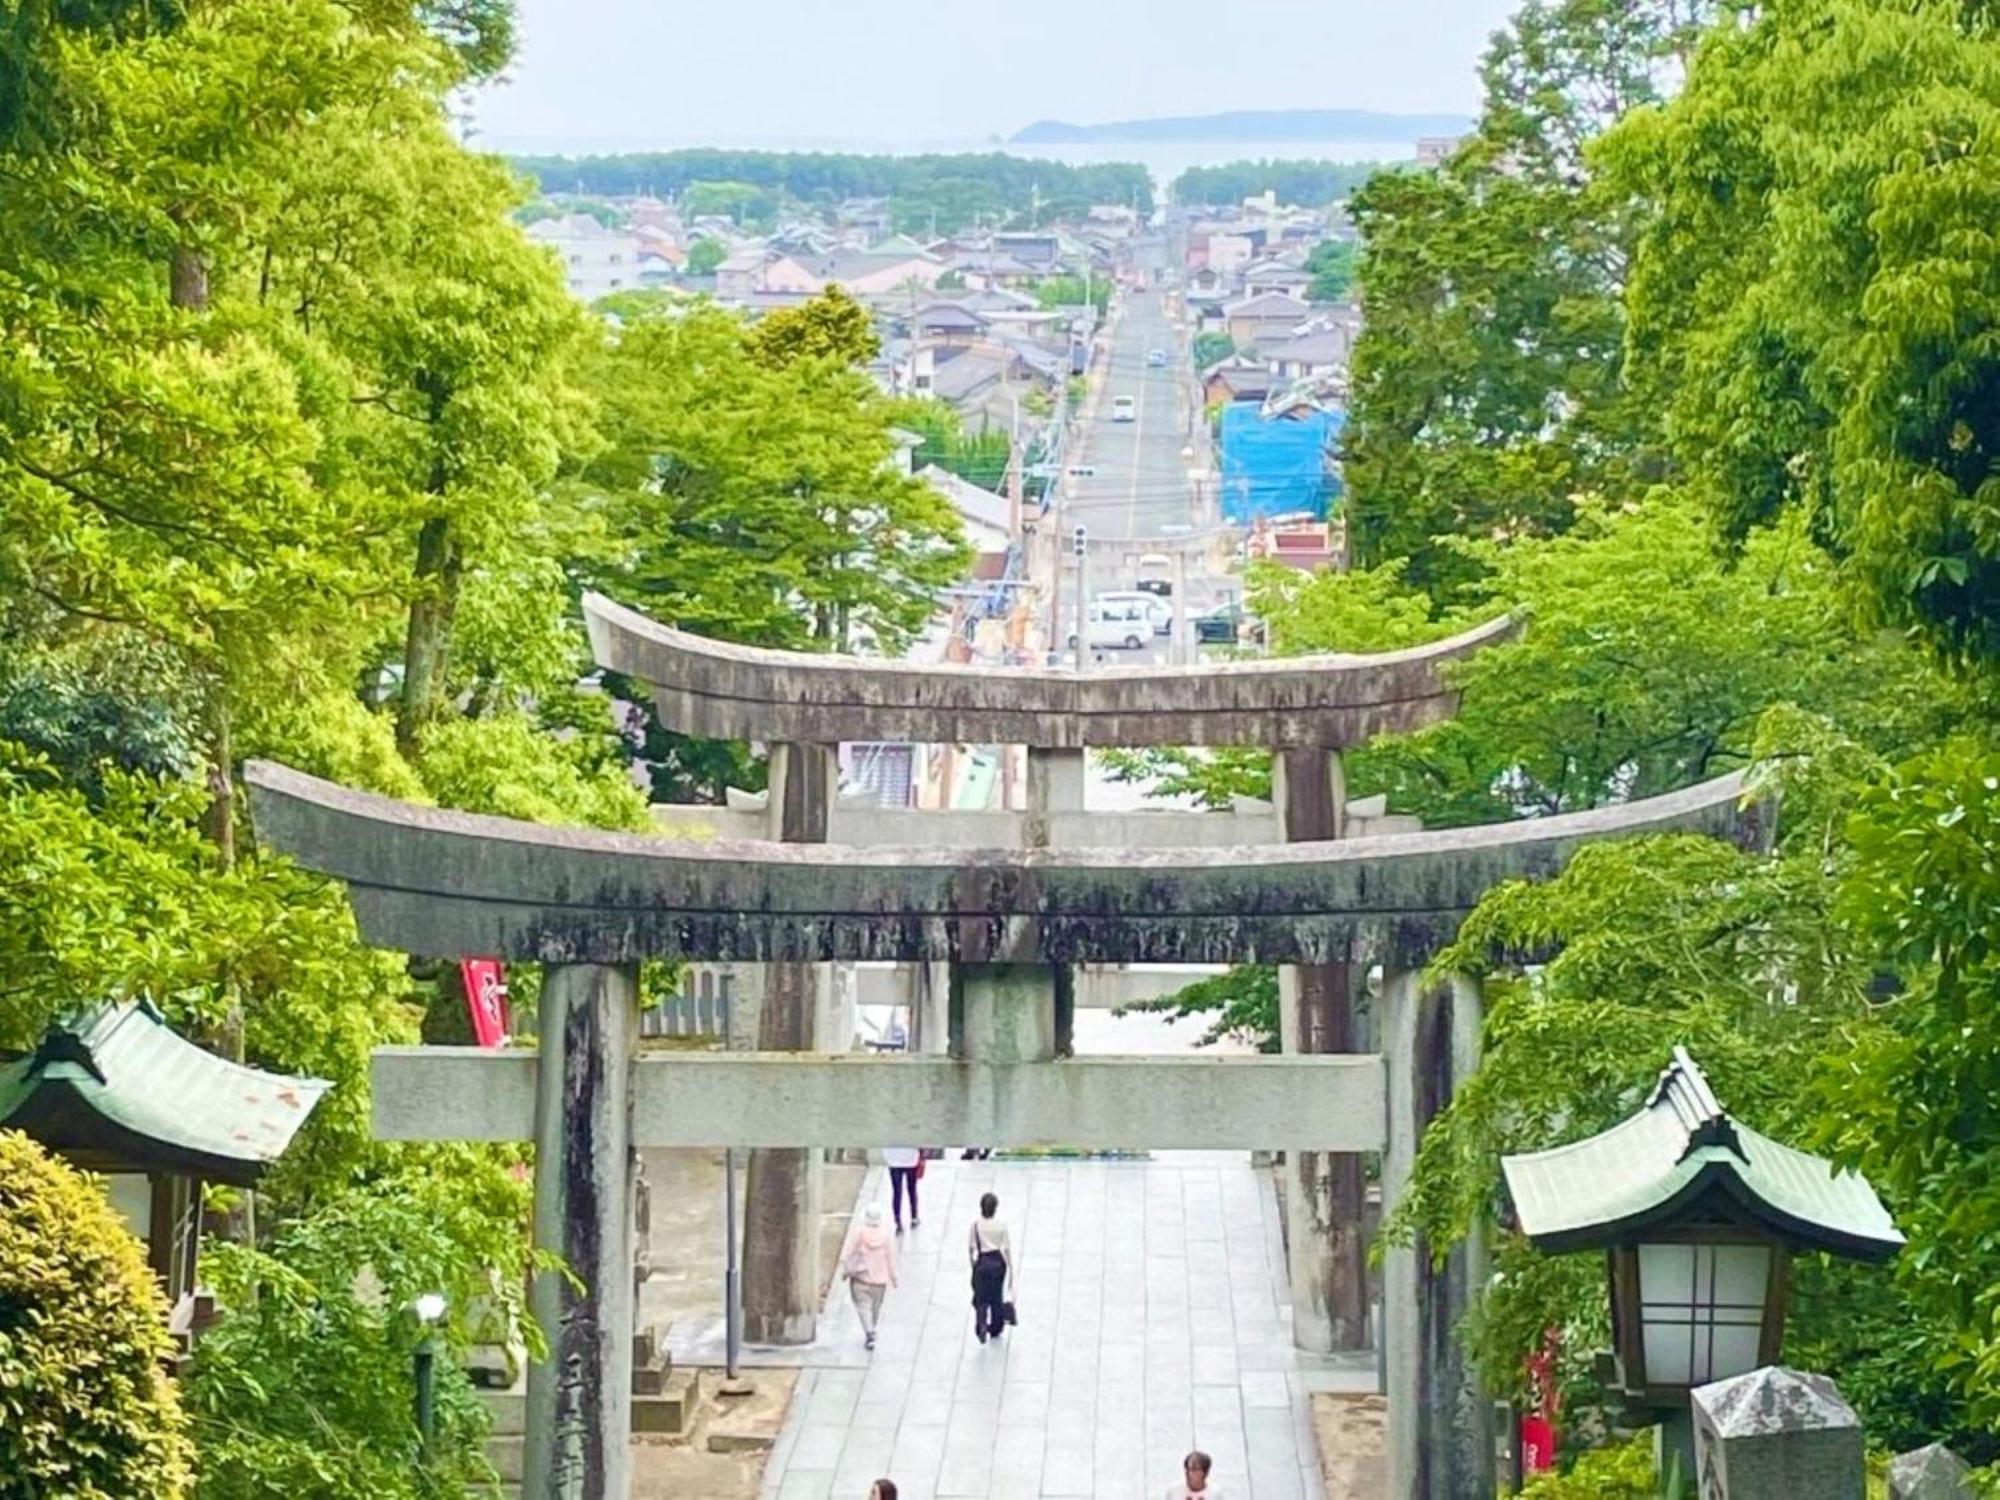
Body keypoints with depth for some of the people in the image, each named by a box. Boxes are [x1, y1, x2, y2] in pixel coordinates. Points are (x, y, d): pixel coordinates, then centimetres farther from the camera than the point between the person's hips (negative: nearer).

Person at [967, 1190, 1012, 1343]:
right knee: (997, 1297, 18)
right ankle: (995, 1328, 30)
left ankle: (981, 1324, -22)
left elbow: (970, 1248, -2)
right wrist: (1011, 1272, 4)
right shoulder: (1001, 1226, -6)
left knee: (981, 1298, 3)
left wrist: (973, 1264, 14)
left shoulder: (976, 1224, -7)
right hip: (998, 1262, 1)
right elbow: (1007, 1250, -4)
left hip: (983, 1262, -1)